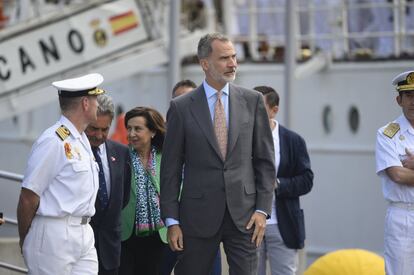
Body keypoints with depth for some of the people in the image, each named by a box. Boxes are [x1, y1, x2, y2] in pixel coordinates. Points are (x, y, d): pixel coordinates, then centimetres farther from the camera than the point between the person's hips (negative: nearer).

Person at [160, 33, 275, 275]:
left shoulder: (252, 101, 5)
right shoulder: (182, 107, 1)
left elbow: (265, 160, 7)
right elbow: (171, 169, 2)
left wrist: (262, 209, -1)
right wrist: (172, 221, -3)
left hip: (243, 215, 1)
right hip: (199, 215, -1)